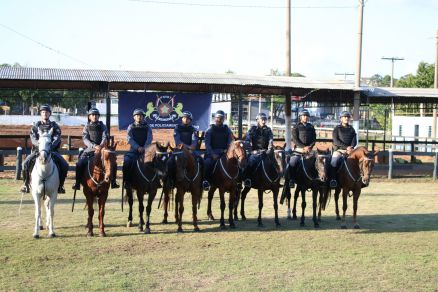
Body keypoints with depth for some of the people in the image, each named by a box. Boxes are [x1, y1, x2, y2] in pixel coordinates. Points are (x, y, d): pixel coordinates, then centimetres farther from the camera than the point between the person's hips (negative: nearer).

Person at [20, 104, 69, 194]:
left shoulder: (54, 126, 7)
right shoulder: (36, 126, 9)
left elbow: (57, 139, -5)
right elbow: (33, 139, -3)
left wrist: (51, 146, -25)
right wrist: (39, 144, -24)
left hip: (52, 150, 0)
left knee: (65, 166, -19)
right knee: (26, 163, -24)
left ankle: (60, 185, 0)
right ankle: (26, 184, -4)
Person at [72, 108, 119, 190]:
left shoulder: (102, 126, 9)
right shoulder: (87, 127, 7)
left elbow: (105, 137, -4)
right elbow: (85, 139, -6)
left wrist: (101, 146, -25)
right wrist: (94, 146, -24)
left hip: (101, 149, 1)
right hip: (90, 149, 0)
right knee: (80, 163, -21)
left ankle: (113, 182, -2)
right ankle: (77, 183, -9)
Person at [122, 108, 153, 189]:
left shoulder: (147, 127, 10)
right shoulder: (131, 127, 8)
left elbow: (149, 138, -3)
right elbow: (130, 139, -4)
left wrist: (144, 148, -20)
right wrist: (138, 147, -19)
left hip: (145, 150, 1)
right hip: (134, 150, 0)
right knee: (126, 161, -26)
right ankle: (127, 181, -16)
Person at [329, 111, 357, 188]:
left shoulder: (351, 129, 17)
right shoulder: (337, 128, 6)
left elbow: (354, 141, 9)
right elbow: (336, 141, -6)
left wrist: (351, 147, -12)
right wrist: (346, 147, -15)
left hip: (350, 150, 3)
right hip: (338, 150, -3)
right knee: (334, 162, -29)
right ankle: (333, 179, -27)